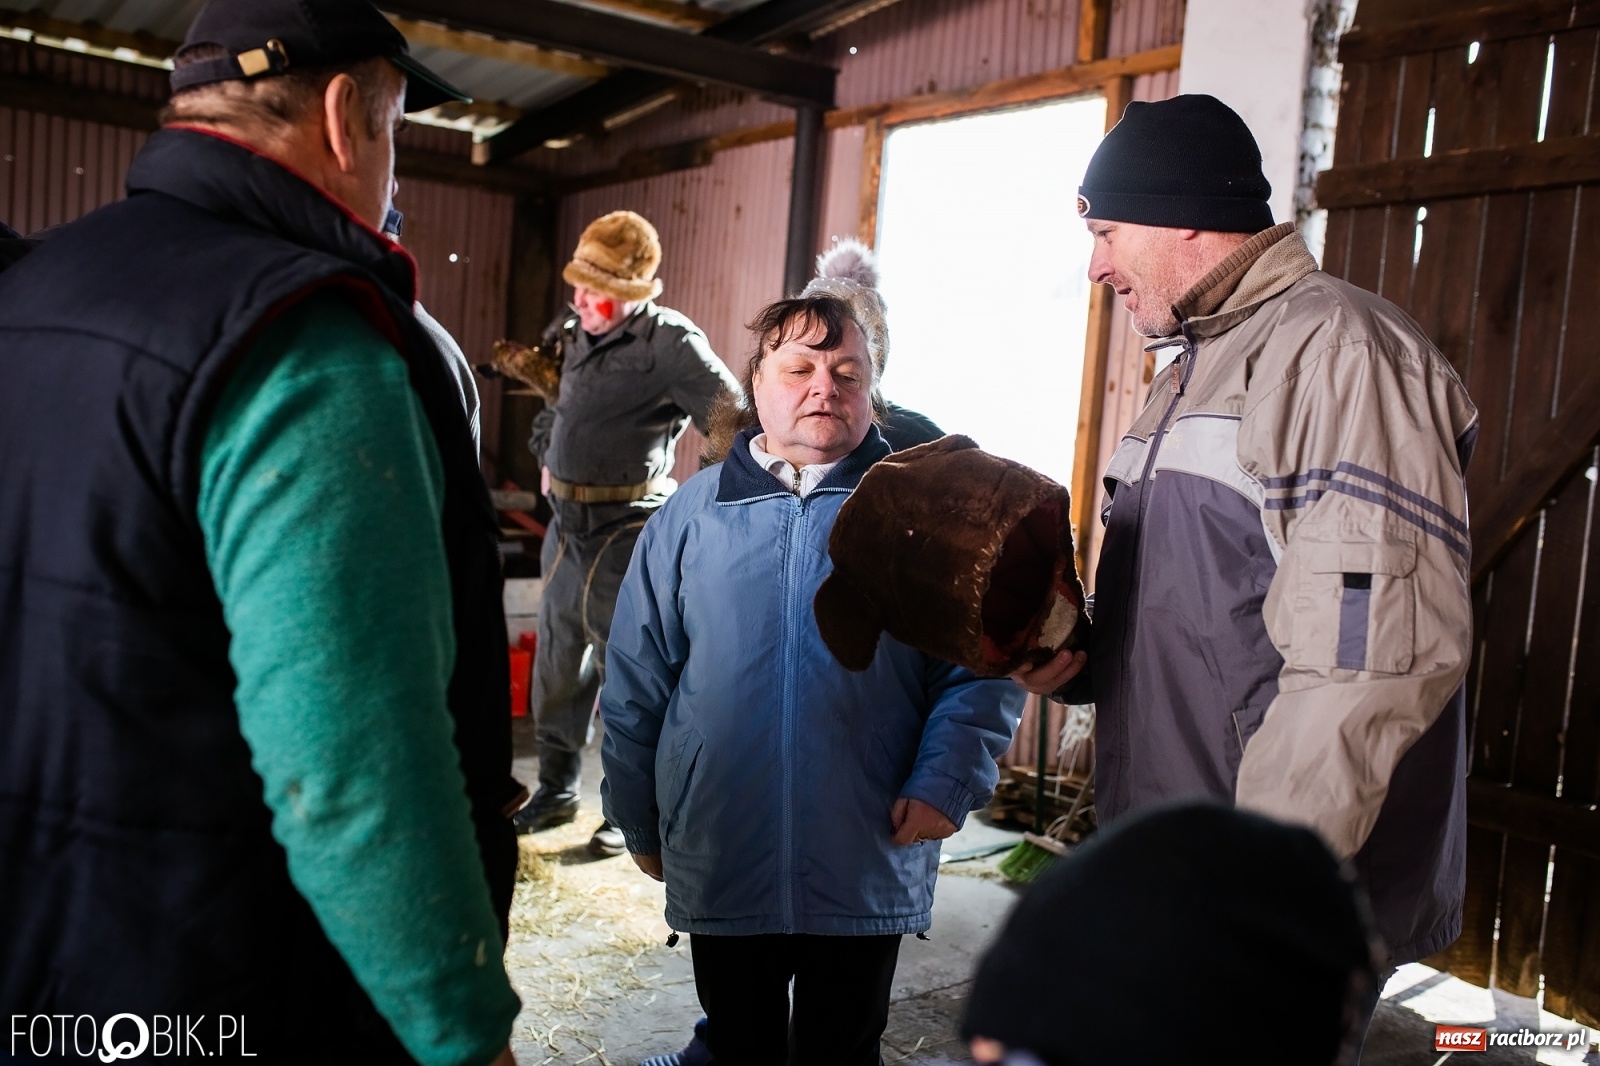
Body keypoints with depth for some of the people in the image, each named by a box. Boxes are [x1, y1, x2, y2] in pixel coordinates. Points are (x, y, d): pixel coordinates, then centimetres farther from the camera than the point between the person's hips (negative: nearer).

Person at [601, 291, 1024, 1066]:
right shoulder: (691, 515, 1)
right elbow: (636, 687, 5)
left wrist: (945, 785, -14)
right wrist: (640, 823, 7)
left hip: (868, 875, -1)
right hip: (721, 870, 1)